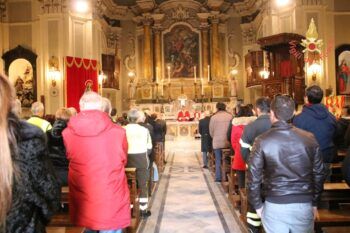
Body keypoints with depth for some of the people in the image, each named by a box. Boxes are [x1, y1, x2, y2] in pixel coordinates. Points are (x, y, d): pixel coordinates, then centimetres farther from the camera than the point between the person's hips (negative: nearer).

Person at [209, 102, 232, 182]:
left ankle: (218, 177, 10)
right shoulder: (230, 116, -3)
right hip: (228, 142, 1)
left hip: (217, 142, -1)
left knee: (218, 160, 7)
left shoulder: (214, 117, -5)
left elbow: (211, 131, 1)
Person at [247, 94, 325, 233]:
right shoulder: (309, 139, -3)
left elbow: (254, 176, -7)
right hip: (304, 205, 2)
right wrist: (314, 203, 16)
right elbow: (318, 173, 4)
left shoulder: (262, 141, -10)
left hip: (275, 205, -2)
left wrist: (257, 205, 6)